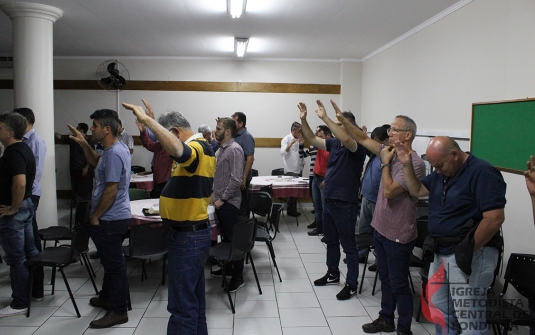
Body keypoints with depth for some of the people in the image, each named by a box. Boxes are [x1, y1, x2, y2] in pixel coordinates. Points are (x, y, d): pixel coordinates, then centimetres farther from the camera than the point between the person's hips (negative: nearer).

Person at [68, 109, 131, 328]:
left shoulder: (114, 153, -23)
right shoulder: (115, 148, 9)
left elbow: (111, 190, -25)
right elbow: (96, 162, 27)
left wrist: (95, 216, -15)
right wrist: (84, 144, 13)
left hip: (110, 220, -11)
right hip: (113, 218, 11)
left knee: (114, 264, -1)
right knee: (111, 261, 22)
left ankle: (118, 312, 10)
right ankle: (107, 298, 39)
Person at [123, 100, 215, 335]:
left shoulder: (196, 147, -20)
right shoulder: (199, 147, 13)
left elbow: (177, 149, -43)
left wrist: (146, 119, -40)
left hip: (187, 236, -11)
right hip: (193, 233, 11)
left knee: (182, 303, -3)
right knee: (194, 297, 20)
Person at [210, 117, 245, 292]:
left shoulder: (234, 149, -15)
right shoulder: (223, 148, 13)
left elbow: (236, 179, -21)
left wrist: (222, 198, -16)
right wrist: (214, 194, 13)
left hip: (228, 203, -9)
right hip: (220, 201, 9)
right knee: (225, 237, 18)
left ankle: (238, 277, 7)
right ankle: (228, 268, 32)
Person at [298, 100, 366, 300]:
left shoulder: (357, 147, -15)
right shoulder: (334, 143, 7)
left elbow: (346, 139, -36)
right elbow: (312, 140, 12)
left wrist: (325, 118, -35)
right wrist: (303, 119, -1)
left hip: (345, 204, -8)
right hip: (329, 201, 8)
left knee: (348, 245, 4)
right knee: (331, 241, 20)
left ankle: (352, 284, 16)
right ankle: (333, 274, 37)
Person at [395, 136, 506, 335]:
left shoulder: (482, 173, -17)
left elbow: (495, 218, -23)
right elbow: (417, 190, 15)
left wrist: (468, 250, -21)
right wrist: (407, 165, 0)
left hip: (468, 255, -9)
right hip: (441, 253, 9)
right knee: (440, 312, 19)